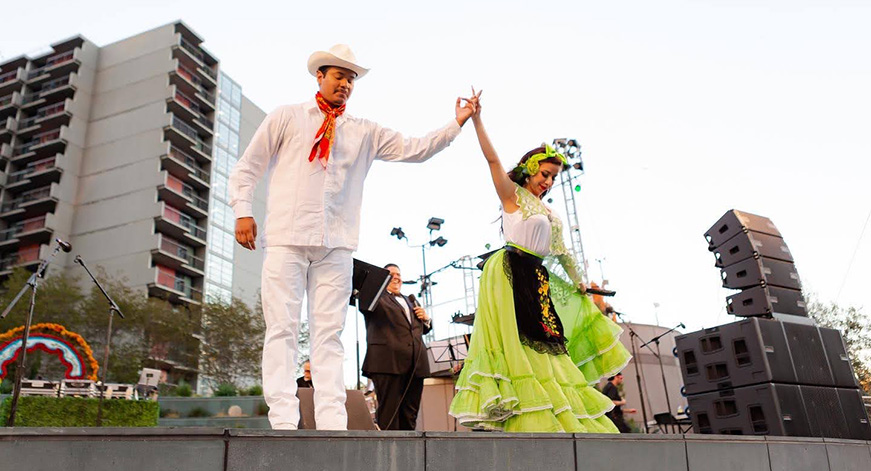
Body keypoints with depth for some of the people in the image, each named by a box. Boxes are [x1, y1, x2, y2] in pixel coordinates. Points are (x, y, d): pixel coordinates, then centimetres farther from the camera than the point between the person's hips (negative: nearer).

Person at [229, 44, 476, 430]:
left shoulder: (365, 133, 19)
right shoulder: (286, 118, 13)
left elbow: (413, 149, 13)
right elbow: (246, 168, 12)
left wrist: (456, 125, 3)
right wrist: (243, 211, -1)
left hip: (336, 244, 2)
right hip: (285, 238, -2)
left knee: (330, 332, -1)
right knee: (282, 328, -6)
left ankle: (332, 423, -2)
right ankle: (283, 420, -5)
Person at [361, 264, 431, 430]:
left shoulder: (411, 302, 29)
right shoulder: (376, 297, 9)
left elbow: (424, 329, 33)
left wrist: (426, 318, 12)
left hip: (415, 363, 6)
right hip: (388, 361, -6)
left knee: (410, 414, 5)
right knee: (389, 412, -8)